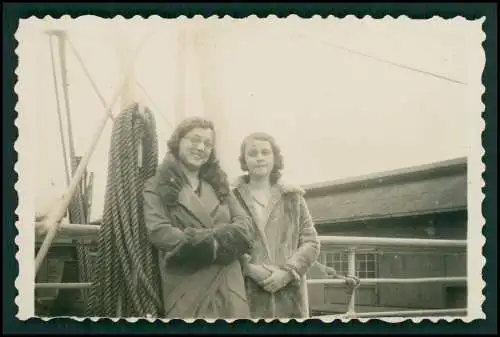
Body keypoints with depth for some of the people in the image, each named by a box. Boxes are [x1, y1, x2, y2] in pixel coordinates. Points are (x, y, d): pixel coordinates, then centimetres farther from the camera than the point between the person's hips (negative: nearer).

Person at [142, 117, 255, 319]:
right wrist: (214, 242, -11)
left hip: (228, 287, 4)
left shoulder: (219, 184, 20)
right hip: (185, 289, -4)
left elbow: (245, 227, 7)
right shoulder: (157, 187, 6)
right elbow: (159, 232, -10)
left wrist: (198, 240, -11)